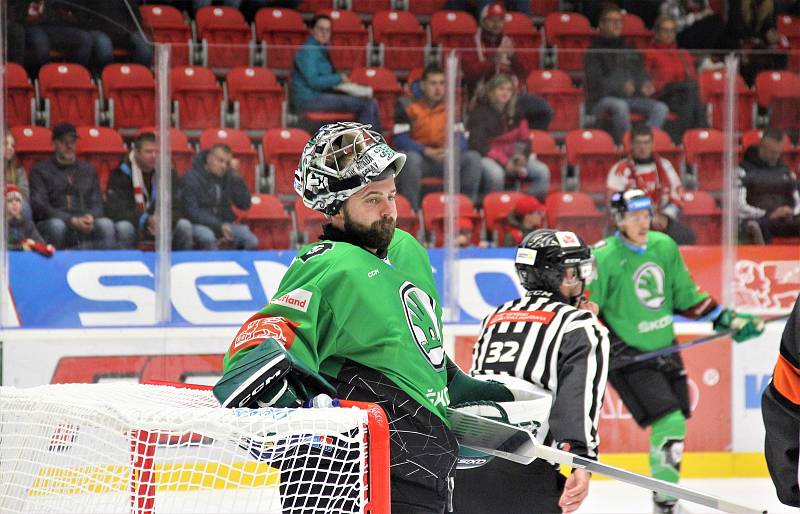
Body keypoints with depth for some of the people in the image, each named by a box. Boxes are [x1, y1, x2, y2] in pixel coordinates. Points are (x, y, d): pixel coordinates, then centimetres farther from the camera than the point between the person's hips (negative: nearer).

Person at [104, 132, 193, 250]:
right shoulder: (121, 173, -10)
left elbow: (176, 208, -5)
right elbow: (114, 210, -18)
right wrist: (145, 220, -31)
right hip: (132, 224, -3)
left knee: (184, 226, -23)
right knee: (123, 228, -36)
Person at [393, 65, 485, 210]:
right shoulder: (407, 106, -3)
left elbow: (461, 139, 4)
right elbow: (400, 139, -11)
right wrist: (428, 151, -23)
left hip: (445, 160, 4)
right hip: (418, 156, -4)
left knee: (473, 158, -20)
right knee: (411, 158, -39)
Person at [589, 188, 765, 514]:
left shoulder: (664, 247, 4)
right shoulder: (603, 258, -15)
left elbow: (687, 297, 14)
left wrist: (726, 320, 9)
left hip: (664, 349, 7)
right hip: (627, 353, -7)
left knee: (676, 425, 12)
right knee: (669, 422, -17)